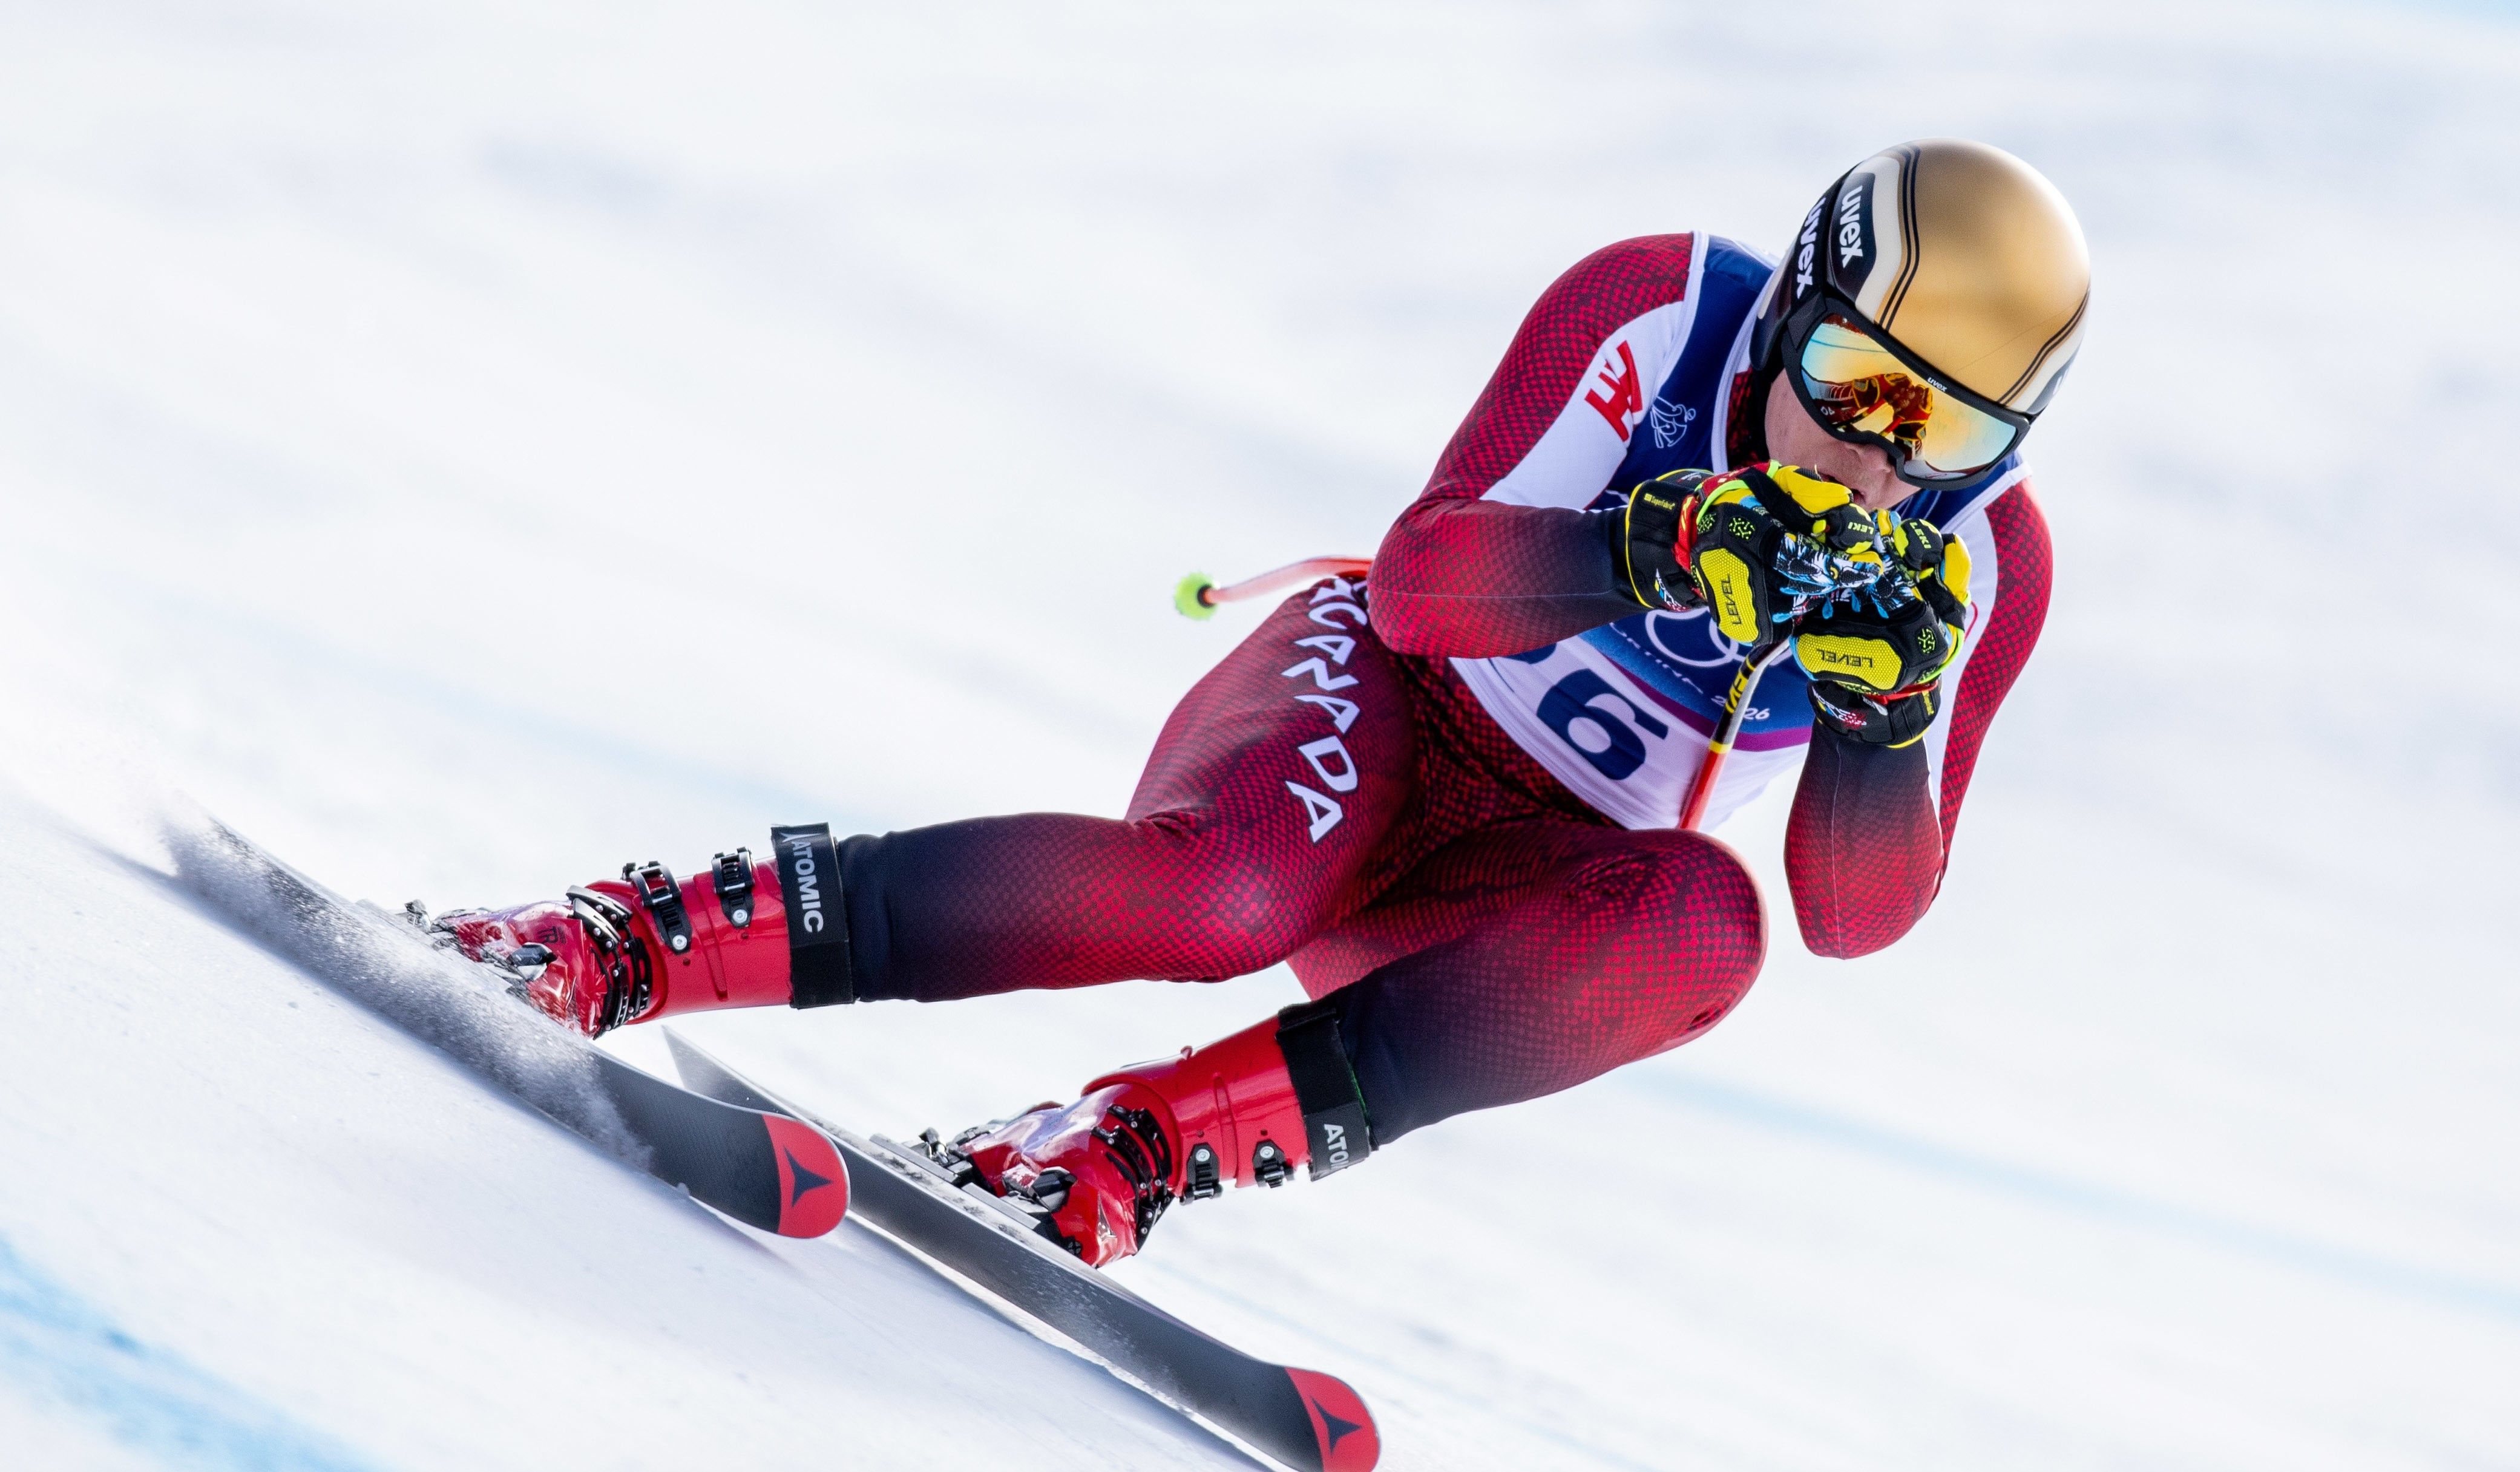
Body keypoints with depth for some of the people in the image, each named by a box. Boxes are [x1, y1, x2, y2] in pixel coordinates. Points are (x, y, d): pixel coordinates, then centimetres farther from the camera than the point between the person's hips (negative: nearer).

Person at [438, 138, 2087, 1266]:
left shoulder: (1983, 563, -10)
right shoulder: (1651, 308, -15)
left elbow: (1858, 913, -13)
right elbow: (1421, 578, -20)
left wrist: (1884, 717, -33)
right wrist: (1636, 554, -38)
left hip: (1512, 908, 3)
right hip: (1381, 709, -2)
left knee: (1702, 922, -33)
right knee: (1225, 892, -38)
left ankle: (1143, 1142, -34)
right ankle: (641, 939, -31)